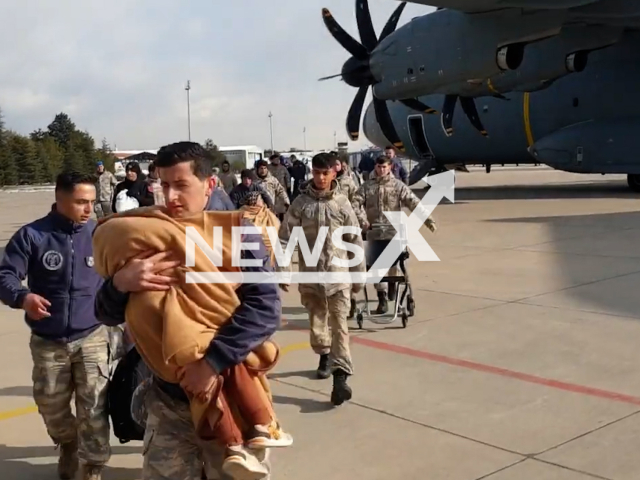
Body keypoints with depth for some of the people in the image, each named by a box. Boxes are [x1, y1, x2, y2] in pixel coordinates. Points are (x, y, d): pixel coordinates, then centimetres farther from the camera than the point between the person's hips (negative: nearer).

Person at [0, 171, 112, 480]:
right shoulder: (32, 235, -10)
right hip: (47, 342, 1)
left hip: (91, 337, -1)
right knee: (51, 406, 18)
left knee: (93, 406, -5)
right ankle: (68, 444, 48)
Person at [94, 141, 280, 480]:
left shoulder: (237, 234, -8)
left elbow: (266, 309, -19)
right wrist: (120, 282, -19)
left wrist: (213, 360, -27)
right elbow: (108, 315, 3)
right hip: (168, 401, 3)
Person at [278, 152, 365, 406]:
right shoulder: (301, 203, -3)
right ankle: (324, 355, 41)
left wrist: (359, 275, 5)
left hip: (338, 274, -1)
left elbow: (356, 241, 3)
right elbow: (285, 237, -3)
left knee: (339, 324, -7)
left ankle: (341, 377, -10)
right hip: (309, 274, 2)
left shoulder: (342, 203, -3)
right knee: (317, 320, 17)